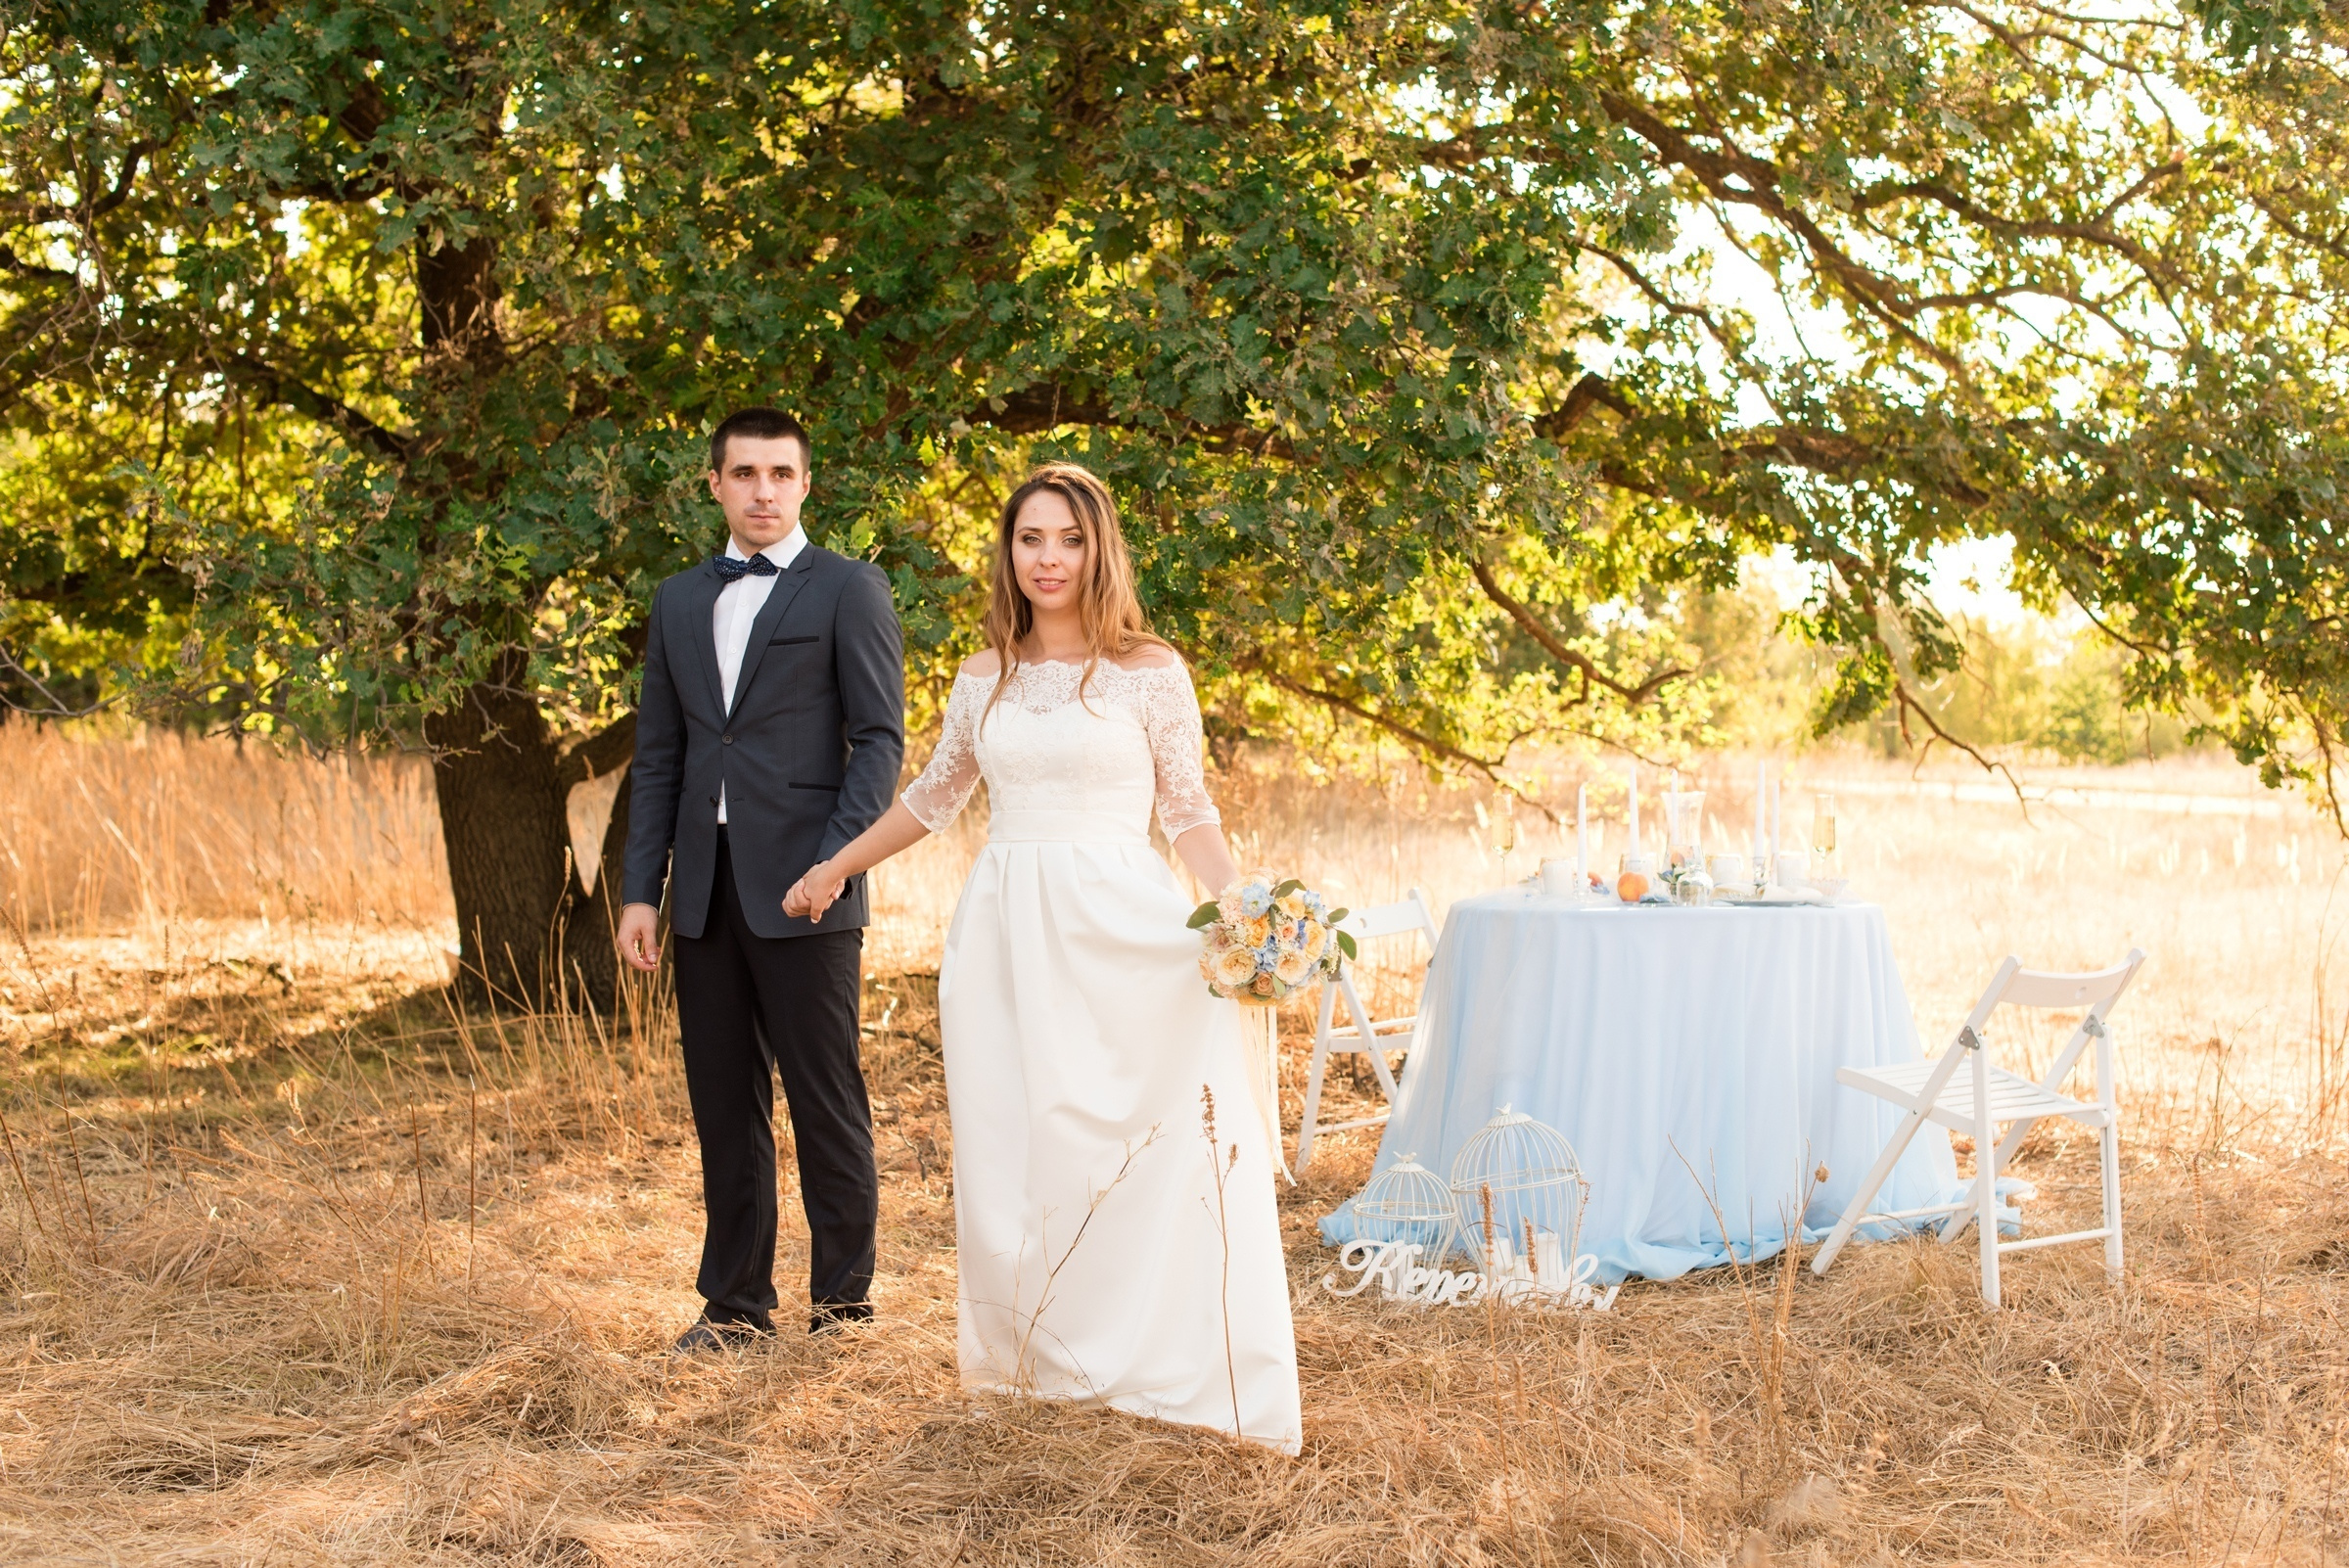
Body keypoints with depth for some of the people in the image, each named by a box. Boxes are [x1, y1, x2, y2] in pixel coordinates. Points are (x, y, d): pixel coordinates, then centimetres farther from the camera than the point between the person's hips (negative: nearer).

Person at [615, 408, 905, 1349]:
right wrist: (641, 889, 8)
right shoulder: (679, 602, 17)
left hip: (802, 888, -5)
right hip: (706, 891, 5)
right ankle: (736, 1299, 19)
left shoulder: (849, 591, 1)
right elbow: (659, 755, 16)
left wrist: (835, 865, -15)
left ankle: (842, 1299, 11)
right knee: (723, 1103, 9)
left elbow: (879, 740, -4)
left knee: (825, 1102, -1)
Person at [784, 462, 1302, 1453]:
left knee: (1150, 1140, -8)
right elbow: (933, 796, 24)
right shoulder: (985, 679, 11)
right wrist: (835, 867, 29)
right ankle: (1036, 1356, 15)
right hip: (1003, 927, 4)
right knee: (1010, 1141, 5)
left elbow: (1187, 810, 1)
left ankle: (1159, 1361, 2)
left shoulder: (1149, 672, 0)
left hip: (1117, 925, -4)